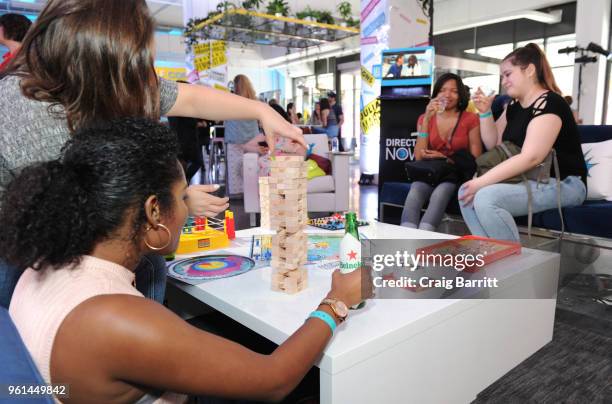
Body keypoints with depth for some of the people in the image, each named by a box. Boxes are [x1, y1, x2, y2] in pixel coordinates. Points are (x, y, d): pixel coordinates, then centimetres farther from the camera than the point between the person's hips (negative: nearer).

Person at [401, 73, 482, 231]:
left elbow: (476, 158, 1)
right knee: (414, 193, -33)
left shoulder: (470, 119, 3)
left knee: (439, 194, -36)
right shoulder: (425, 118, 9)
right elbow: (419, 156, -4)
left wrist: (445, 159, -11)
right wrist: (426, 119, -9)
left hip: (457, 174, -2)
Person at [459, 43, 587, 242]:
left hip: (562, 184, -9)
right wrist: (485, 112, 2)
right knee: (466, 192, -8)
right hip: (529, 180, 9)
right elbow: (493, 145, 15)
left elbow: (531, 157, -26)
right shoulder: (514, 106, 12)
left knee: (486, 198, -29)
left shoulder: (549, 103, -15)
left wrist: (482, 181, -27)